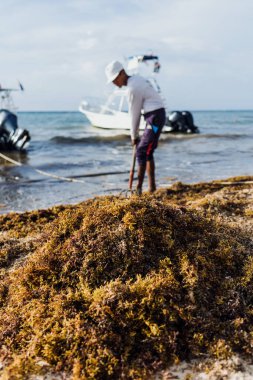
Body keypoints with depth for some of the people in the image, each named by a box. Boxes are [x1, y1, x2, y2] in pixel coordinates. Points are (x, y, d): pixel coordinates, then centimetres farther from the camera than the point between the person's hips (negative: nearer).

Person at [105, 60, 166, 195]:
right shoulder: (136, 79, 14)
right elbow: (138, 111, 16)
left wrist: (134, 135, 3)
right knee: (147, 152, 13)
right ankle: (151, 186, 18)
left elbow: (134, 114, -9)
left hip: (155, 117, -10)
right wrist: (135, 133, 15)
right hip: (154, 117, 10)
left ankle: (138, 187, -8)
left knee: (141, 152, -10)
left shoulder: (132, 88, -17)